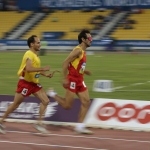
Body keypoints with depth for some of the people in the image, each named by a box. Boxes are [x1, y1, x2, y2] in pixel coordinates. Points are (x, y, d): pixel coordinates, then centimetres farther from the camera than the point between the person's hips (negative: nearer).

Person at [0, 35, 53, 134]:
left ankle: (39, 123, 4)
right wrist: (43, 69, -32)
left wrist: (45, 74, 10)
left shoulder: (35, 55, 9)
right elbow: (29, 69, -36)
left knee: (46, 101, -2)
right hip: (25, 83, -9)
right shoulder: (29, 54, -20)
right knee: (15, 105, 2)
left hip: (34, 83, 9)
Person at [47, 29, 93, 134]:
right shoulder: (78, 50, -16)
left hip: (79, 80, 9)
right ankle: (52, 94, 17)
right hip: (72, 80, -9)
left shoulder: (83, 52, 13)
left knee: (86, 102, 2)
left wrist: (84, 71, 11)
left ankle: (80, 126, 5)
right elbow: (65, 63, -21)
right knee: (67, 105, -4)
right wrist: (64, 78, -24)